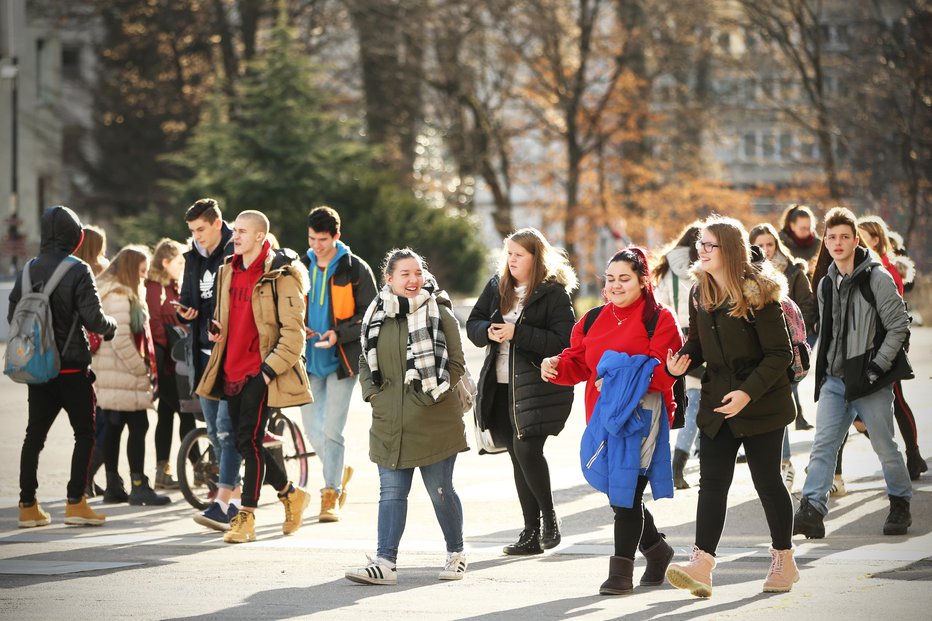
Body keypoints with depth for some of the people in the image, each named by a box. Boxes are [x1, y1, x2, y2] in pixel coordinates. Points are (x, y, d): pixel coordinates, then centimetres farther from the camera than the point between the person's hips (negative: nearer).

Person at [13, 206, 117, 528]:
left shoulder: (28, 269, 2)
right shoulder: (78, 271, -13)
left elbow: (12, 315, 8)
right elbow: (93, 319, -17)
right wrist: (112, 325, 4)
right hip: (72, 365, -5)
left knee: (34, 434, 10)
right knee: (85, 432, 5)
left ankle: (28, 506, 11)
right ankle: (75, 502, -1)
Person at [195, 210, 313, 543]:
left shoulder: (280, 277, -10)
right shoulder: (228, 272, 13)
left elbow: (293, 331, -12)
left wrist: (271, 368, -18)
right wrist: (216, 328, 6)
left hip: (260, 371, -8)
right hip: (232, 370, 8)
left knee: (250, 440, -11)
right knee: (245, 443, 9)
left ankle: (246, 517, -3)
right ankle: (291, 494, 29)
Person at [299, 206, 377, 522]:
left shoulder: (355, 269, -5)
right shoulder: (301, 267, 8)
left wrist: (339, 333, -19)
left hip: (341, 360, -4)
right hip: (309, 360, 4)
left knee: (332, 430, -5)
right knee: (312, 428, 7)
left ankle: (331, 496, 3)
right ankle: (339, 471, 33)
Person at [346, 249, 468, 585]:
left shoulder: (440, 313, -4)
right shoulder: (377, 315, 8)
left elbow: (456, 363, -2)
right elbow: (365, 362, 17)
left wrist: (432, 393, -10)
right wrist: (372, 393, 3)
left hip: (434, 422, -3)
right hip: (390, 423, 4)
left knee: (440, 491, 6)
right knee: (391, 492, 1)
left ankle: (456, 553, 24)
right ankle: (385, 562, -2)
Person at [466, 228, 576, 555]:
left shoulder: (554, 293, -7)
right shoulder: (496, 286, 11)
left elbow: (563, 341, -15)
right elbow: (472, 324, 14)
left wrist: (517, 333, -20)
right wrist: (488, 331, -9)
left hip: (538, 385, -6)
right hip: (501, 386, 6)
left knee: (526, 447, -18)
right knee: (518, 455, 8)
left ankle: (549, 516, 4)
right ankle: (531, 532, 14)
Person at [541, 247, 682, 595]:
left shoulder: (659, 320, -4)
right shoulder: (594, 320, 15)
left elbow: (663, 372, -14)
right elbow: (577, 363, 15)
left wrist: (618, 378, -19)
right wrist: (557, 366, -6)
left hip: (639, 416, -7)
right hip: (603, 416, 7)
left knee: (626, 493, -8)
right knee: (617, 492, 13)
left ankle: (621, 571, -3)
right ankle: (656, 550, 33)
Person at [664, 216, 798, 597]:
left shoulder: (758, 294, -15)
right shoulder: (700, 294, 5)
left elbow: (780, 353, -16)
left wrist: (748, 392, -24)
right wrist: (680, 363, -10)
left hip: (761, 404, -5)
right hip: (718, 402, 5)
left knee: (767, 481, 4)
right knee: (712, 482, -6)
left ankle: (784, 561, 21)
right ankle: (701, 566, -15)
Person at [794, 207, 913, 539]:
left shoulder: (877, 278, -9)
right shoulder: (826, 284, 12)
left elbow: (899, 325, -10)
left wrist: (878, 366, -14)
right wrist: (823, 370, 11)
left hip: (870, 381, -5)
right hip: (834, 381, 5)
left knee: (885, 447, 6)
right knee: (823, 445, -7)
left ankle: (901, 505, 24)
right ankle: (812, 510, -15)